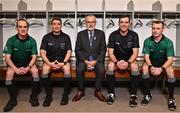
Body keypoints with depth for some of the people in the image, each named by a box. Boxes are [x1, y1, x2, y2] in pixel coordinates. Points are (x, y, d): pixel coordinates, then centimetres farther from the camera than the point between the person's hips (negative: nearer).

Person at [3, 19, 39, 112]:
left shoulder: (32, 41, -11)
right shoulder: (11, 40, -13)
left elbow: (34, 57, -10)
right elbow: (7, 57, -15)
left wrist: (28, 68, -27)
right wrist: (16, 69, -28)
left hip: (28, 63, 0)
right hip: (14, 64, 0)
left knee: (35, 71, -29)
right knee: (9, 73, -30)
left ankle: (33, 97, -12)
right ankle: (12, 99, -14)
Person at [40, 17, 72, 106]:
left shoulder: (66, 37, 3)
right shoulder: (46, 37, 4)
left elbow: (69, 52, -2)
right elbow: (42, 52, -3)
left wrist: (63, 63, -17)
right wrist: (49, 63, -17)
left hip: (63, 61, 0)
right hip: (49, 61, 1)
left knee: (67, 69, -32)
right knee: (44, 70, -30)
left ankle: (65, 95, -15)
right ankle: (48, 95, -14)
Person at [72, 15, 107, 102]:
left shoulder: (101, 33, 8)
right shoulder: (80, 34, 8)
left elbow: (103, 50, 2)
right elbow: (78, 50, 3)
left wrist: (96, 61, -12)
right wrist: (85, 61, -12)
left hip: (97, 59, 0)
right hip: (83, 59, 0)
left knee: (101, 70, -30)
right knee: (79, 69, -30)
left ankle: (97, 91, -10)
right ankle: (80, 91, -11)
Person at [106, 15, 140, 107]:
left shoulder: (134, 35, -6)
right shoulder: (113, 35, -6)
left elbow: (135, 53, -10)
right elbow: (110, 53, -10)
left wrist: (128, 62, -28)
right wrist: (117, 62, -29)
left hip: (130, 60, 0)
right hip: (116, 59, 0)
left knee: (135, 67, -32)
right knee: (110, 66, -32)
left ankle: (133, 95, -24)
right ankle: (111, 94, -21)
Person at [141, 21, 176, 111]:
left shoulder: (168, 42, -15)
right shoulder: (147, 41, -11)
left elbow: (170, 59, -20)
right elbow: (146, 57, -14)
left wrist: (161, 69, -37)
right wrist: (151, 67, -35)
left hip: (164, 64, -1)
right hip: (151, 63, 1)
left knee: (170, 71, -32)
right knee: (145, 68, -31)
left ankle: (171, 98, -18)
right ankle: (147, 95, -16)